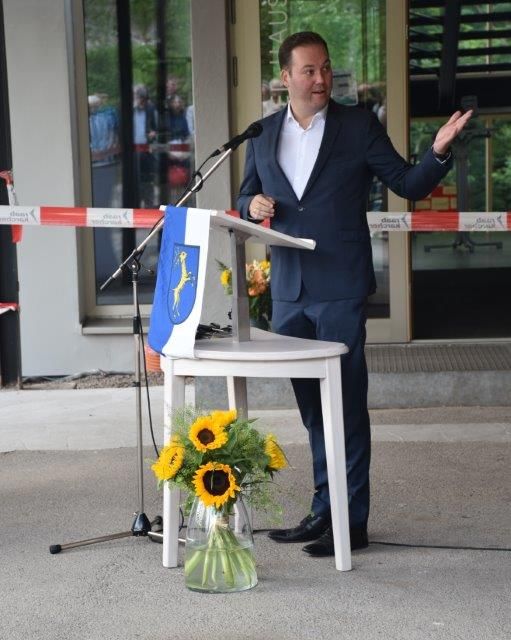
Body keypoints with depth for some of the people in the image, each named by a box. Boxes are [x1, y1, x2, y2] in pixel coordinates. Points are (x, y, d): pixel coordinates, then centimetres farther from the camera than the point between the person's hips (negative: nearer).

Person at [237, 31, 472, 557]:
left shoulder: (359, 126, -1)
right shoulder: (263, 134, 10)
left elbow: (408, 185, 0)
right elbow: (246, 197, 19)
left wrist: (439, 150, -18)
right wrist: (253, 205, -4)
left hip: (340, 288, -4)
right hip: (288, 291, 5)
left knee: (346, 405, -1)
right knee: (311, 406, 13)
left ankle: (352, 521, 7)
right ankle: (323, 511, 25)